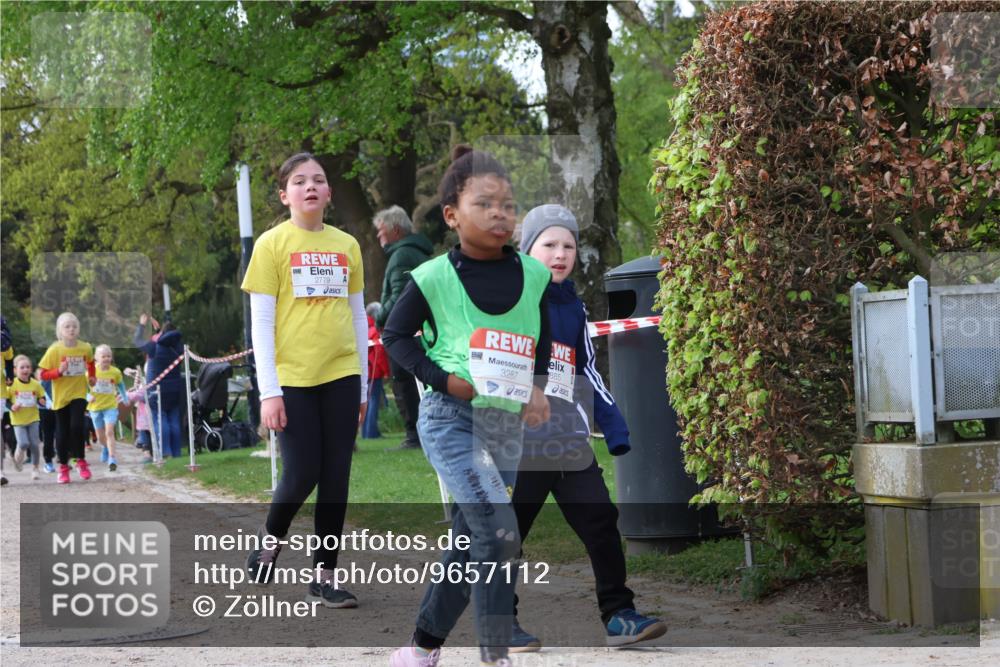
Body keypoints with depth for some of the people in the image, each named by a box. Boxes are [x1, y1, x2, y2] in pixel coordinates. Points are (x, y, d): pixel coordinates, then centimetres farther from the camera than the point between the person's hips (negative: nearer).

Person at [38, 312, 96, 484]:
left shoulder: (86, 348, -4)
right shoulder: (54, 350, -12)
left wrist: (91, 377, 13)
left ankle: (81, 460, 1)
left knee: (77, 425, -17)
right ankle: (63, 467, 18)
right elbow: (43, 374, -11)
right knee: (63, 431, 6)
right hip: (61, 395, 0)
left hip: (79, 393, 1)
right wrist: (59, 371, -26)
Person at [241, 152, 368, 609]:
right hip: (293, 379, -4)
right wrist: (269, 391, -10)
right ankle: (269, 538, 24)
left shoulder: (347, 245, 9)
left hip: (341, 375, 4)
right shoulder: (272, 244, -2)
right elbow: (260, 322, -4)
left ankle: (324, 578, 10)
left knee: (336, 479, 3)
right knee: (302, 476, -5)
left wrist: (363, 384, 13)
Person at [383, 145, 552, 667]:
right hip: (451, 419, -5)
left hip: (506, 424, 5)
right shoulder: (434, 277, -7)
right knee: (500, 531, -19)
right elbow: (395, 335, 2)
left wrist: (538, 388, 3)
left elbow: (543, 339, 19)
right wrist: (442, 378, -11)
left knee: (470, 540, 12)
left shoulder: (533, 275, 4)